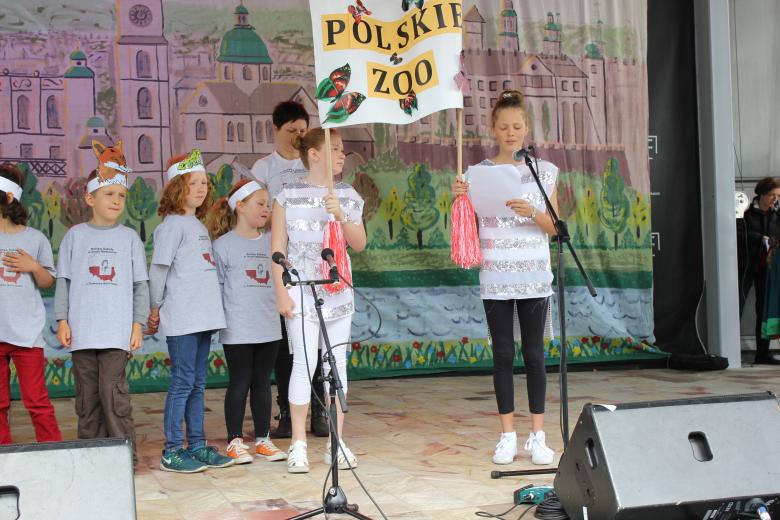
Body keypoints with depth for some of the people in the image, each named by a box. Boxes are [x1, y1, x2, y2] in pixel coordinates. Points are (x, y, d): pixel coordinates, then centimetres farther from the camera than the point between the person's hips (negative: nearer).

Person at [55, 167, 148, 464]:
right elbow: (63, 281, 8)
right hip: (81, 330, 2)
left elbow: (140, 284, 7)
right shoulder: (75, 235, 8)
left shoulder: (129, 237, 7)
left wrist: (138, 324, 0)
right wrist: (62, 320, 1)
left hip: (117, 330, -2)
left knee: (112, 389, -10)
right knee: (87, 394, 6)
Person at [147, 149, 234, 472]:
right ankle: (172, 452, 1)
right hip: (181, 319, -8)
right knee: (183, 382, -5)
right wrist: (156, 309, -5)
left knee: (198, 383, 12)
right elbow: (158, 269, -10)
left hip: (203, 317, 8)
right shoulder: (172, 224, -9)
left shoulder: (199, 225, 17)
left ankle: (197, 445, 19)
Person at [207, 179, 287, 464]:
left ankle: (262, 439, 20)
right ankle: (235, 441, 13)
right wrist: (221, 317, -9)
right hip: (237, 330, -5)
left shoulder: (271, 241, 10)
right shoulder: (224, 244, -4)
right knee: (240, 383, 2)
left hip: (269, 327, 5)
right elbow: (215, 286, -4)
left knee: (262, 383, 11)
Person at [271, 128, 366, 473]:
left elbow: (359, 244, 3)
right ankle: (298, 445, 4)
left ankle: (337, 442, 14)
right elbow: (278, 248, -2)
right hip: (302, 291, -4)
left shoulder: (347, 196, 9)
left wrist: (340, 215, -12)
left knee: (337, 364, 6)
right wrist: (282, 293, -8)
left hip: (338, 291, 4)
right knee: (304, 364, -6)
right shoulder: (288, 196, -1)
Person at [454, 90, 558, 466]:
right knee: (503, 355, 4)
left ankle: (537, 436, 10)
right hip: (495, 279, 0)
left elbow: (554, 228, 2)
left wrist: (532, 212, -17)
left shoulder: (544, 171, 5)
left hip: (534, 277, 0)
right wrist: (460, 198, -13)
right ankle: (507, 436, 12)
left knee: (534, 354, 2)